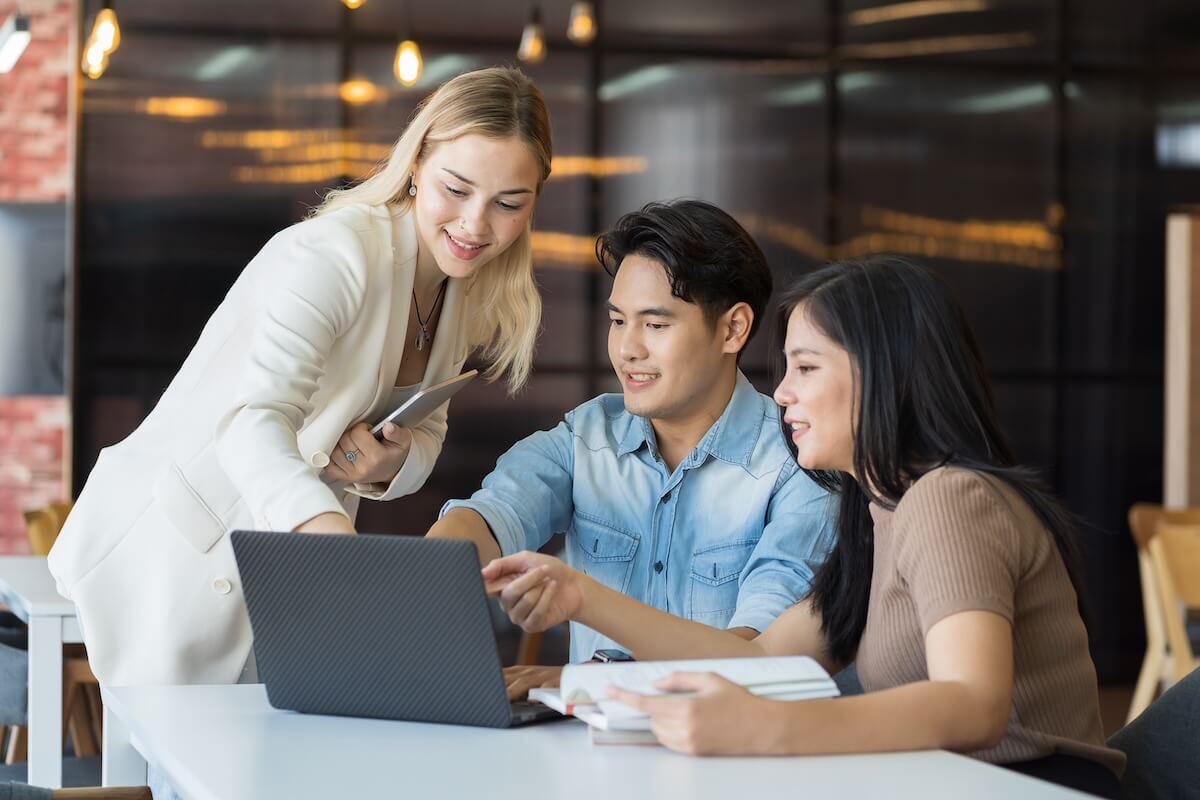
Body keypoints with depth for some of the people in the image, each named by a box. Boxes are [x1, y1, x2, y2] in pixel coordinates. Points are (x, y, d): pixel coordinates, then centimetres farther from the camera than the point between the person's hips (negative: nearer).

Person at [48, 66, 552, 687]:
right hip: (175, 551, -7)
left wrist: (390, 462, -16)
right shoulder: (332, 257, -23)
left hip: (282, 567, 7)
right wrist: (329, 530, -56)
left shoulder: (462, 288, 2)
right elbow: (252, 425, -36)